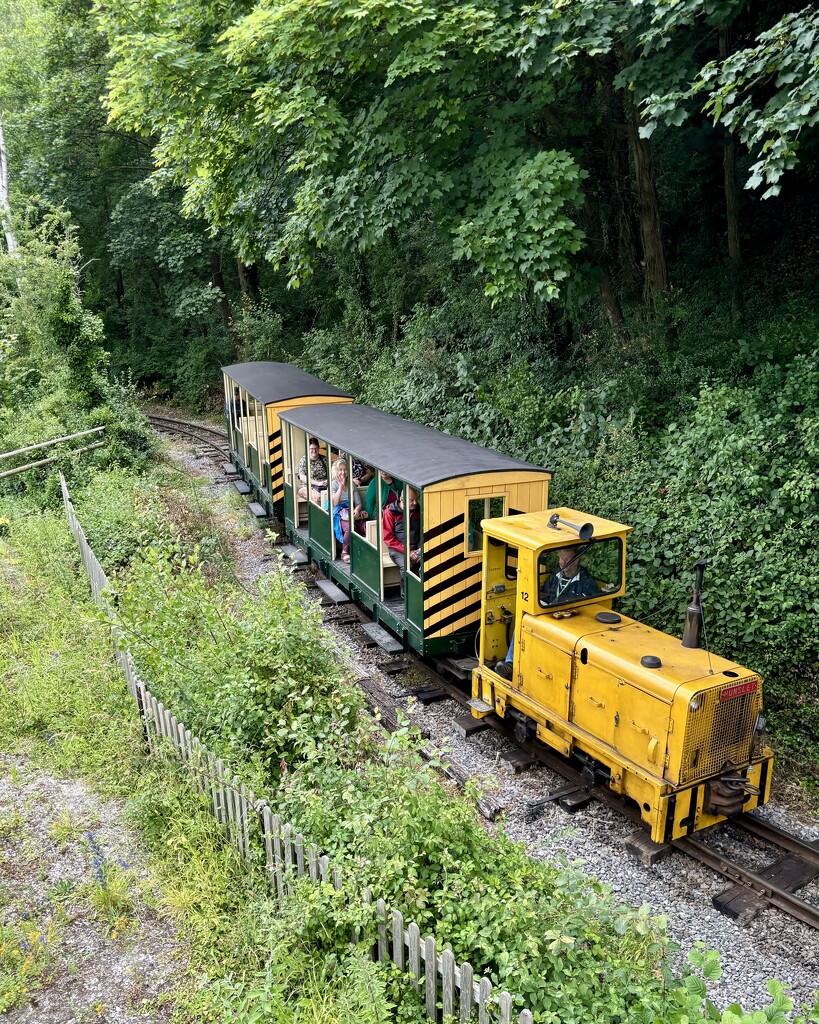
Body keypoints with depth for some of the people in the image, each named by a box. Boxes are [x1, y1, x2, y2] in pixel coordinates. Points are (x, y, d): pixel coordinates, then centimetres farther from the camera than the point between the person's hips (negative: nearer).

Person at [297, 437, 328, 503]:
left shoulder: (324, 459, 13)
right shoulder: (303, 460, 4)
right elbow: (302, 477, -6)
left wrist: (328, 480, -12)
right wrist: (317, 483, -17)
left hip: (324, 486, 3)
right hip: (307, 487, -3)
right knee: (317, 497, -37)